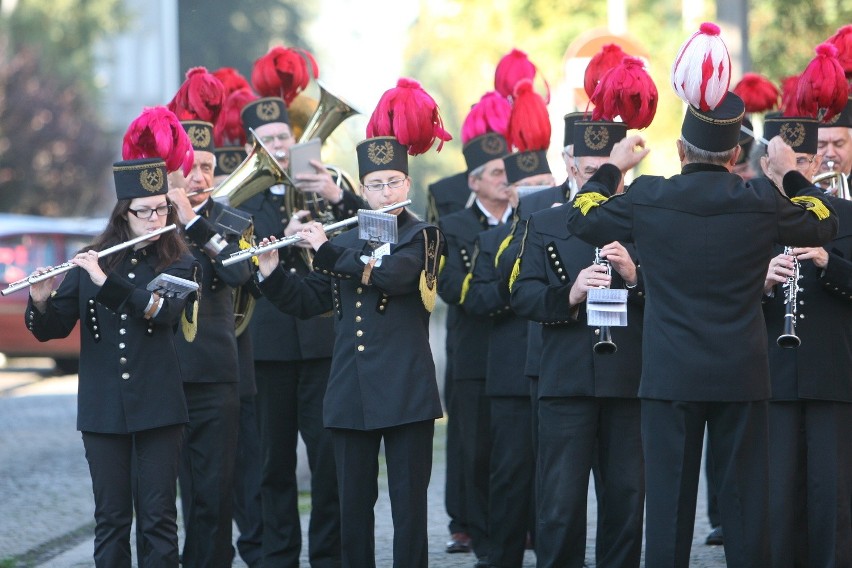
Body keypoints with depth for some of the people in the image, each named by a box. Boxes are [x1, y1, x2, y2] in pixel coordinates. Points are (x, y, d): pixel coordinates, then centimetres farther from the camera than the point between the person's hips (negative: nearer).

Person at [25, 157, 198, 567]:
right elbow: (52, 329, 4)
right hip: (102, 408, 2)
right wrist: (41, 303, -17)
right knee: (110, 517, 5)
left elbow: (165, 310, -18)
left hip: (157, 406, -2)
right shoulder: (90, 263, 6)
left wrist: (106, 281, -24)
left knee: (158, 515, 0)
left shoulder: (178, 264, 2)